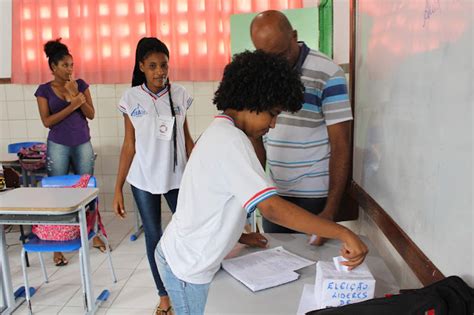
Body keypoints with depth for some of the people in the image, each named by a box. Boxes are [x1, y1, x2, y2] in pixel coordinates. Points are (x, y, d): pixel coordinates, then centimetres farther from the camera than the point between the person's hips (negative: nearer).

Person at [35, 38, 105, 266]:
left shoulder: (81, 84, 5)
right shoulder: (44, 90, 0)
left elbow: (91, 114, 0)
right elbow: (47, 121, -8)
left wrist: (76, 95, -14)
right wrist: (72, 106, -15)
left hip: (83, 144, 2)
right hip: (58, 146, -2)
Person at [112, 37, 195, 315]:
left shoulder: (180, 94, -2)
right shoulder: (131, 98, -5)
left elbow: (187, 139, 4)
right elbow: (129, 145, -1)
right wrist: (118, 188, -3)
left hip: (178, 176, 1)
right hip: (143, 179, 0)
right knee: (154, 236, 9)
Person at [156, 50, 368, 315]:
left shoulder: (218, 133, 7)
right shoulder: (231, 140, -25)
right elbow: (272, 208, -34)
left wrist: (237, 235, 13)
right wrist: (343, 233, -32)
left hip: (182, 253, 9)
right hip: (187, 266, -9)